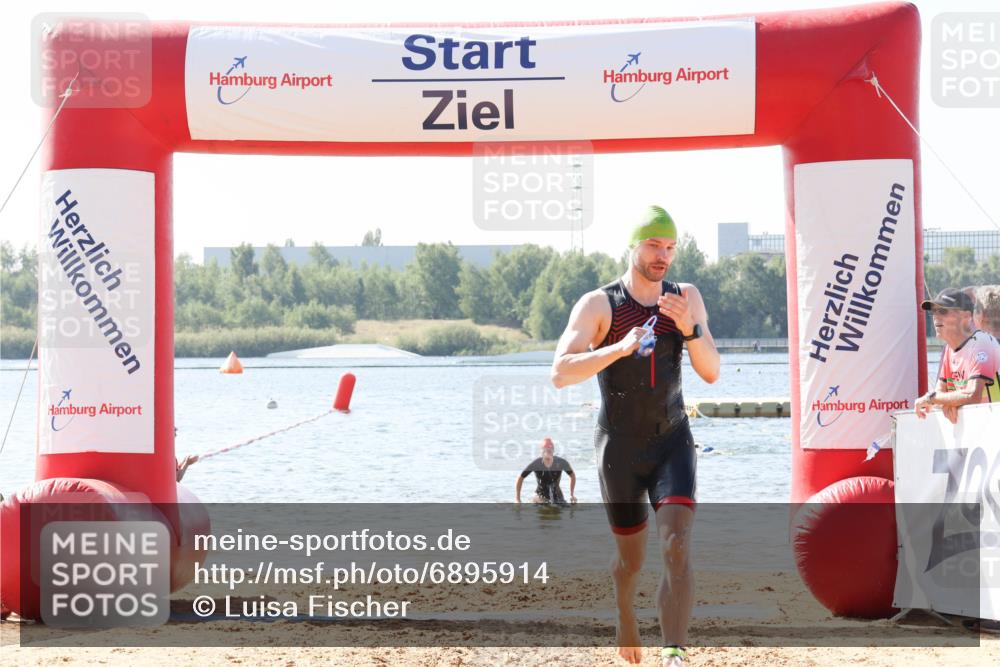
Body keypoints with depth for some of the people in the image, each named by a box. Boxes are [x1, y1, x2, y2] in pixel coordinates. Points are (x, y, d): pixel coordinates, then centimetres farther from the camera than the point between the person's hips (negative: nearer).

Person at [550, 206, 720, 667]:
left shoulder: (687, 299, 2)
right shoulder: (598, 305, -9)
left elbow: (711, 372, -3)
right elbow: (560, 373, -19)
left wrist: (689, 328, -21)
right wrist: (620, 348, -32)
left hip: (673, 442, 2)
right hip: (619, 449, -1)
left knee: (676, 548, -18)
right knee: (631, 557, 12)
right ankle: (625, 617, 45)